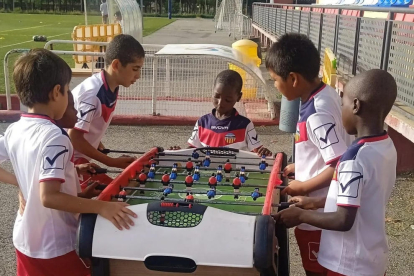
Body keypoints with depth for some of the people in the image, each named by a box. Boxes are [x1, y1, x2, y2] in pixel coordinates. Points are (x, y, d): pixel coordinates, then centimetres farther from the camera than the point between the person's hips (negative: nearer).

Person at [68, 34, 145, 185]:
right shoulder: (92, 94, -26)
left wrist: (97, 144, 4)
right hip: (68, 160, -8)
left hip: (80, 158, 8)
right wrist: (112, 162, -19)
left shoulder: (111, 88, -1)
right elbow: (74, 138, -24)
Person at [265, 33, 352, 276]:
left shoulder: (318, 114, -27)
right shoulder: (324, 95, 1)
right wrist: (300, 167, 11)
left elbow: (341, 166, -28)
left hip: (319, 213, -9)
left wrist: (303, 187, -17)